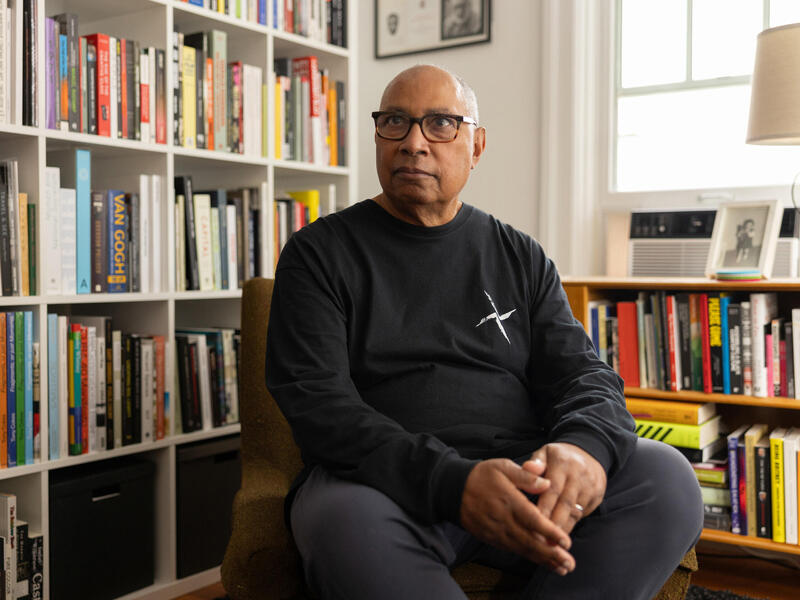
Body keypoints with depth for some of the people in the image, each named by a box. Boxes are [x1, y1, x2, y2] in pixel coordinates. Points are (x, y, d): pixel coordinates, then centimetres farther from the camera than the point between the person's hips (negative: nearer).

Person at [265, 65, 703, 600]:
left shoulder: (521, 258, 17)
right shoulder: (320, 254, 5)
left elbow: (582, 372, 9)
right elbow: (316, 404, -8)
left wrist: (585, 446, -19)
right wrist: (453, 482, -24)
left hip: (522, 471, 4)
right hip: (389, 483, -3)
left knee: (666, 475, -22)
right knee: (347, 520, -37)